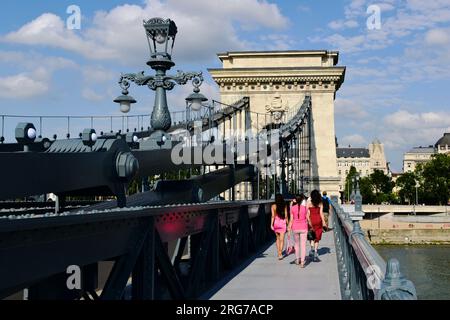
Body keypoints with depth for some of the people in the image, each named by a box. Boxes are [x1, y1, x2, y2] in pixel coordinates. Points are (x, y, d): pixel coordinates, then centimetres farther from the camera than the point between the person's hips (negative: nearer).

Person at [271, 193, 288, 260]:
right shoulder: (284, 206, -1)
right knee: (282, 239, -3)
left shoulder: (273, 206, -4)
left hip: (276, 223, 1)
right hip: (283, 223, -1)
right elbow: (286, 216, 0)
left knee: (278, 238, 19)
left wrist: (271, 224, -7)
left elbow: (273, 216, -9)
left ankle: (279, 252, 23)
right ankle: (280, 254, -14)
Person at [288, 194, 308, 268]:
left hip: (295, 228, 1)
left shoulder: (292, 208, -4)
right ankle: (302, 262, -7)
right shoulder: (305, 208, -6)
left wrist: (289, 228, 1)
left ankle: (297, 259, 28)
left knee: (296, 243, 19)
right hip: (303, 228, -1)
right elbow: (307, 218, -1)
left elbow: (291, 219, -5)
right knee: (303, 245, 0)